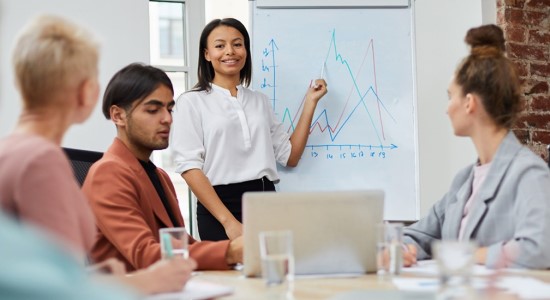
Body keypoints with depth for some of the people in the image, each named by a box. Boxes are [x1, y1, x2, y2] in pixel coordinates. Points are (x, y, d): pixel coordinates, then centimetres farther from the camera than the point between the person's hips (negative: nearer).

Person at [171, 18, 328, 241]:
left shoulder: (260, 101, 17)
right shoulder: (191, 102, 1)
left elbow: (290, 157, 15)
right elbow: (189, 166, -9)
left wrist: (310, 102, 10)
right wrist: (229, 221, -18)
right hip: (220, 207, -4)